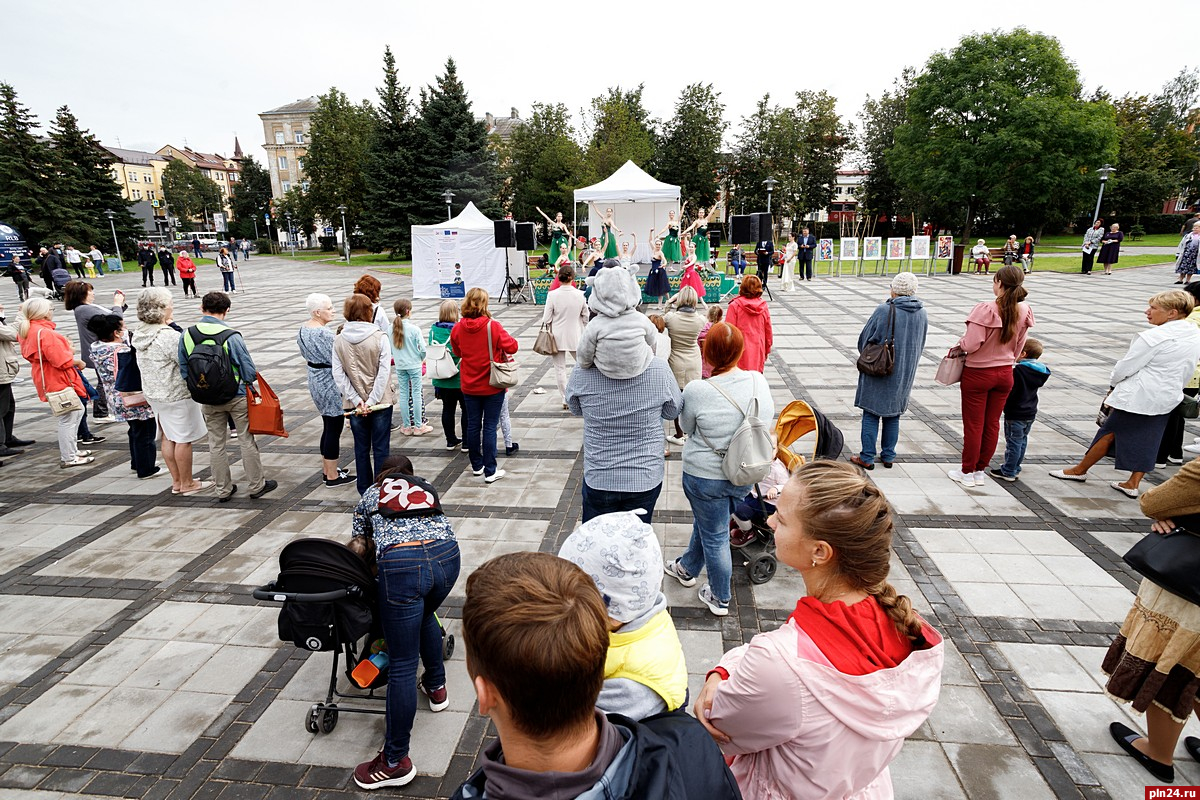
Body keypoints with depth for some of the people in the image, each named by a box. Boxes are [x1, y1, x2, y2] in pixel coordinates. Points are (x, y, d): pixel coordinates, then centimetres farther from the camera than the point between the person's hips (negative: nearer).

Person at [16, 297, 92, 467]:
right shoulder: (45, 333, -23)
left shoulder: (29, 330, 10)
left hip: (51, 380, 11)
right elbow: (62, 360, -24)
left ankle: (71, 449, 30)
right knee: (67, 419, -2)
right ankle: (68, 458, 6)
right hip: (58, 381, -11)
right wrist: (79, 362, -9)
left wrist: (68, 351, 10)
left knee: (77, 411, 22)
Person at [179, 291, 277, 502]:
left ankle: (223, 489, 25)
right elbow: (249, 372, -16)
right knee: (246, 441, 9)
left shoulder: (186, 335, -7)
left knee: (216, 444, 15)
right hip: (236, 396, -4)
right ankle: (256, 486, 19)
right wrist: (250, 378, 6)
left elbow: (184, 371, 1)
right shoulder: (231, 336, -21)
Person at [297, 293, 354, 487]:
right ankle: (332, 476, 10)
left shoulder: (303, 329, 6)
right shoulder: (324, 333, -25)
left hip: (315, 381, 10)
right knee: (334, 429, 1)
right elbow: (336, 361, -23)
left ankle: (327, 469, 30)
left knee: (328, 426, 20)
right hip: (330, 385, -10)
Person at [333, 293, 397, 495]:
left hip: (355, 403, 3)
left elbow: (339, 375, -8)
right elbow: (384, 372, -17)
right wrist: (372, 401, -14)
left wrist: (357, 400, -9)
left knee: (361, 448, 14)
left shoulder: (339, 340, -3)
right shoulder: (379, 337, -12)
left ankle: (365, 491, 23)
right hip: (381, 402, -3)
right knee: (381, 448, 7)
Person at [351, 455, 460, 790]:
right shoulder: (428, 488, 32)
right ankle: (436, 687, 50)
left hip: (402, 564, -4)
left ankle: (395, 762, 15)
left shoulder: (371, 493, 28)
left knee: (402, 666, 4)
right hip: (447, 554, 4)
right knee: (424, 616, 36)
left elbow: (360, 545, 33)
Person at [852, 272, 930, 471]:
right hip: (905, 373, 5)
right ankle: (888, 456, 21)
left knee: (871, 415, 4)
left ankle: (867, 458, 6)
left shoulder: (884, 311, -17)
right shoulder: (922, 314, -1)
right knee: (893, 415, 15)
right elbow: (920, 345, 11)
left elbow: (864, 339, -8)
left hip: (879, 373, -5)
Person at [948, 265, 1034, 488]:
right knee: (992, 423, 15)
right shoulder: (1024, 311, -4)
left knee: (973, 424, 6)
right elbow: (1018, 348, 7)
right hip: (1005, 373, 6)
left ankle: (967, 472, 17)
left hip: (978, 374, -5)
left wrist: (958, 346, -3)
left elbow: (971, 344, -24)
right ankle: (980, 470, 26)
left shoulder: (985, 310, -24)